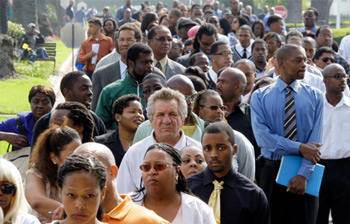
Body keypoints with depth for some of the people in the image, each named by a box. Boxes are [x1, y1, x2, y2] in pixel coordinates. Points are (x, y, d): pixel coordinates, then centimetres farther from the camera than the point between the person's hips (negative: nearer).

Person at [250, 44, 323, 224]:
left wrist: (304, 174, -15)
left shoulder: (314, 96, 6)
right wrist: (299, 148, -16)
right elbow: (262, 135, -10)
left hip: (304, 171, 1)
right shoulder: (260, 96, 3)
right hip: (271, 171, -1)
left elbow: (315, 140, -3)